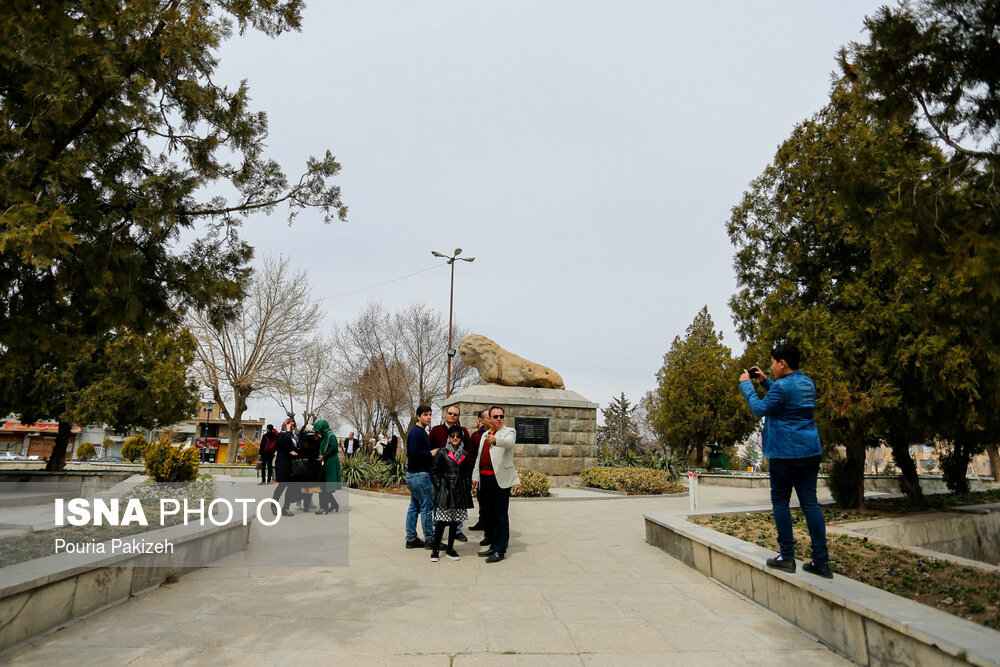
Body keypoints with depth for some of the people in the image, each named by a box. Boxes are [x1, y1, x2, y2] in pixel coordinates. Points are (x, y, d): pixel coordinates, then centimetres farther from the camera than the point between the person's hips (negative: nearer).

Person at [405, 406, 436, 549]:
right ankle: (430, 540, 3)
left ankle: (411, 539, 20)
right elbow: (413, 453, -25)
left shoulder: (420, 431, 16)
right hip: (419, 475, -10)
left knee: (414, 506, 13)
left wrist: (430, 453, 8)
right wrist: (430, 454, -17)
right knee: (427, 506, -4)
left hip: (414, 474, 10)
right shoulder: (417, 432, -15)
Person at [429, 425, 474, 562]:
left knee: (455, 522, 8)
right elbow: (434, 471, 0)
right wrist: (439, 486, -6)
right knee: (441, 521, -5)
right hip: (445, 491, -4)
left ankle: (450, 549, 19)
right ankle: (435, 550, 6)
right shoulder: (442, 452, 0)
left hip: (460, 492, 4)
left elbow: (468, 473, 16)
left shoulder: (465, 455, 12)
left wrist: (468, 489, 8)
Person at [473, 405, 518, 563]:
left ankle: (500, 550, 6)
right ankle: (493, 546, 27)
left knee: (500, 515, -3)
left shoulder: (509, 431, -2)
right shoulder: (485, 435, 18)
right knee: (488, 514, 14)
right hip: (485, 479, 7)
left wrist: (495, 440, -45)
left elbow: (509, 442, -26)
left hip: (500, 479, -7)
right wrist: (475, 476, 15)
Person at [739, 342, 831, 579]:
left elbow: (760, 409, -8)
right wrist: (764, 381, 23)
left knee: (780, 501, 4)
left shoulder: (782, 386, -16)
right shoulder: (807, 383, 13)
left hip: (786, 453, -8)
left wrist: (746, 384, 1)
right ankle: (821, 561, 7)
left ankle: (787, 556, 7)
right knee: (810, 502, 7)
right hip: (810, 452, 8)